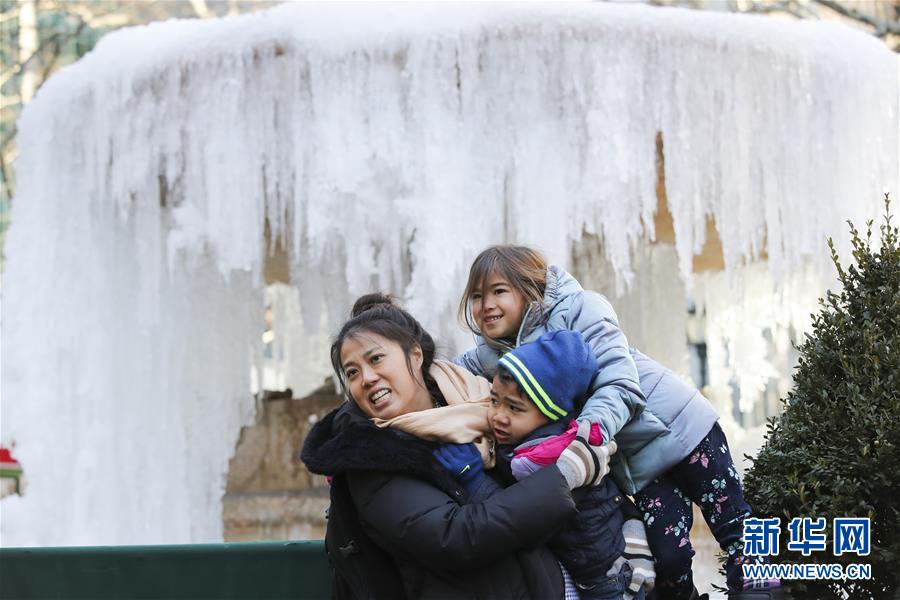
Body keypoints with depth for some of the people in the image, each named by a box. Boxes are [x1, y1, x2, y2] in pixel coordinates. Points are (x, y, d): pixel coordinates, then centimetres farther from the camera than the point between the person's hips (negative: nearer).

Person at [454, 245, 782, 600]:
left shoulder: (579, 309, -18)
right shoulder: (492, 355, -1)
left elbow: (619, 384, -26)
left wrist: (593, 425, -44)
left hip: (680, 426, -4)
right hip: (638, 463, 4)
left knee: (735, 530, -2)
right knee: (668, 556, -8)